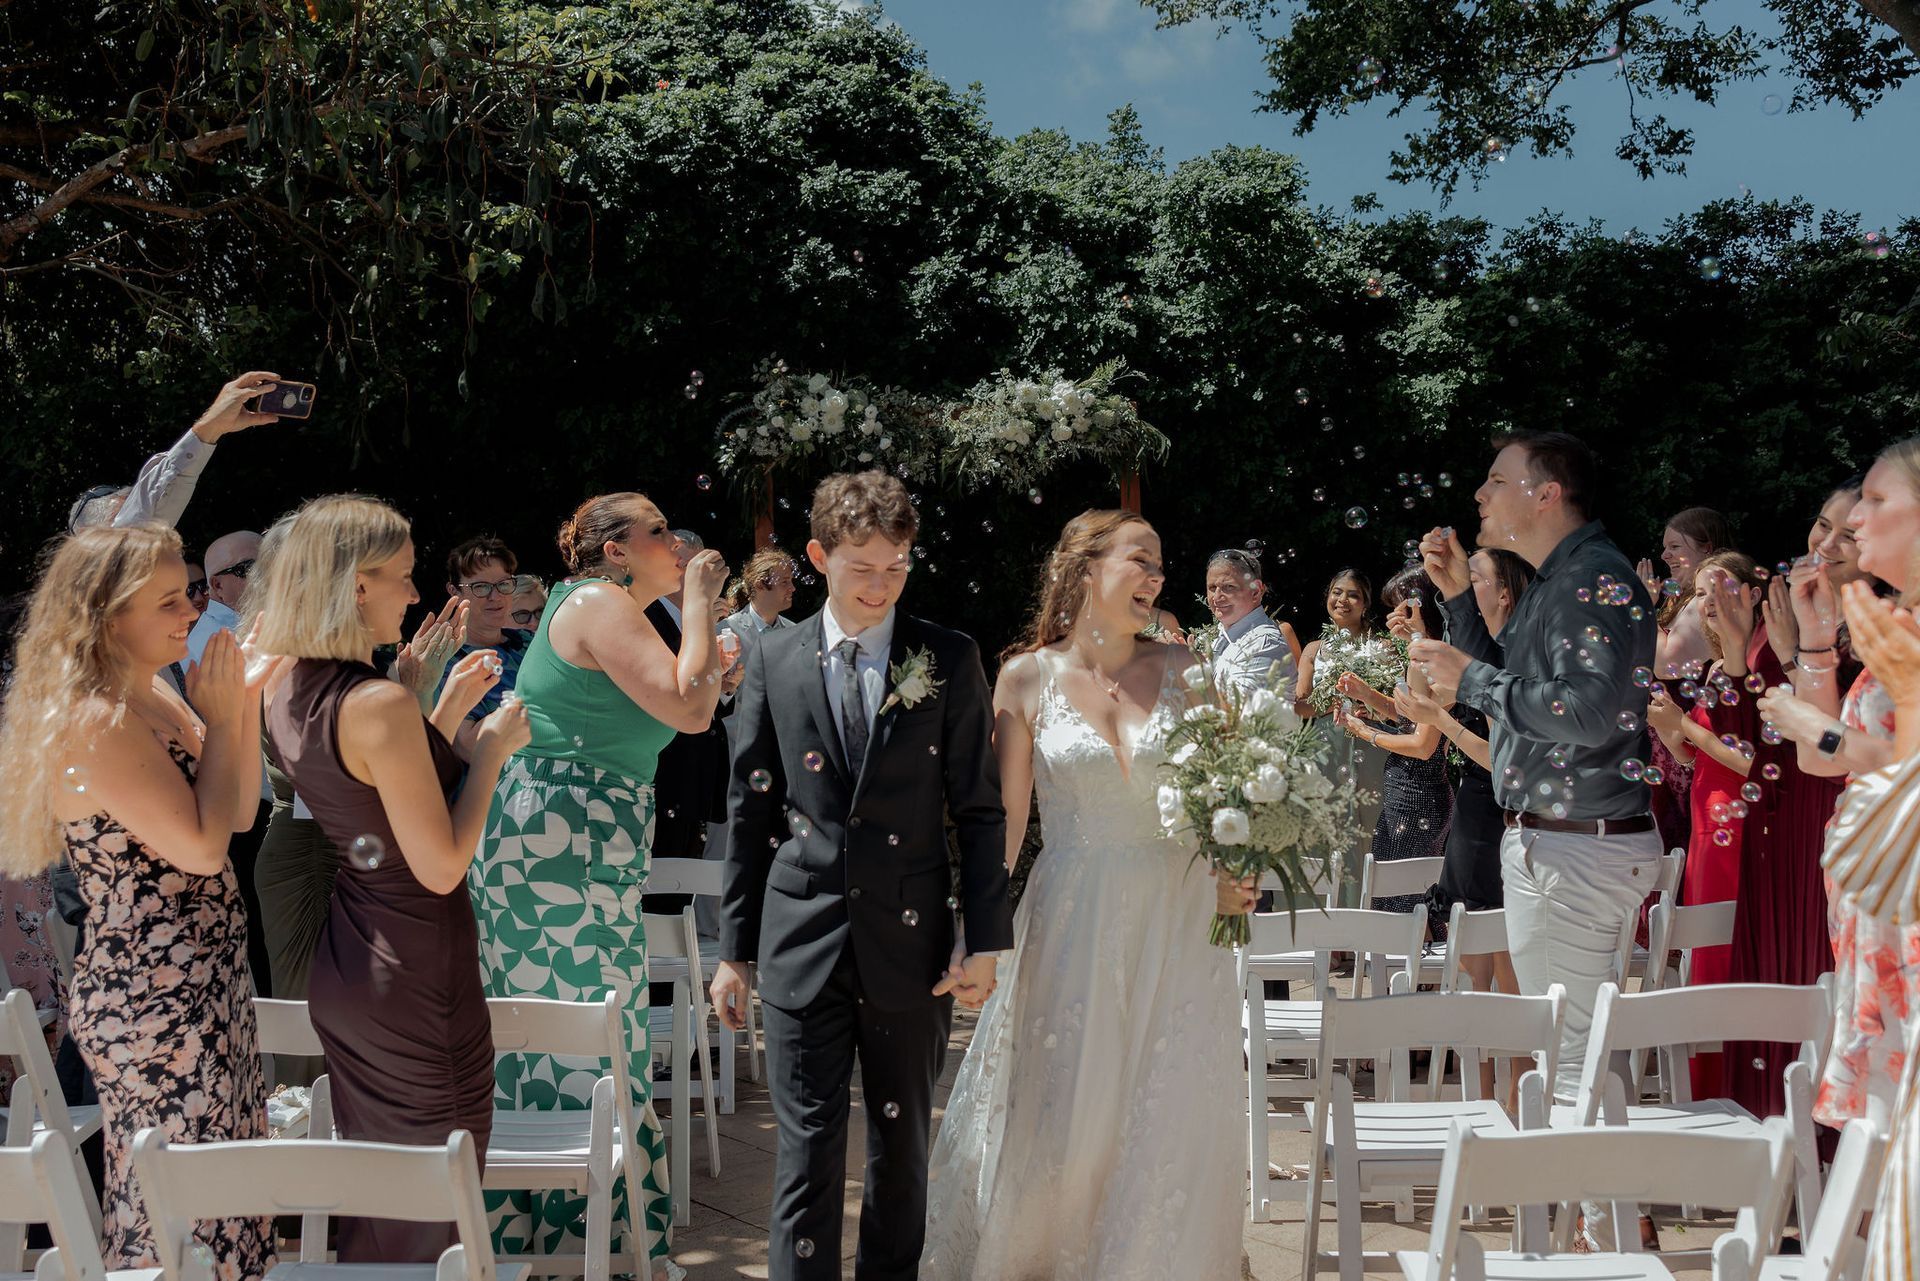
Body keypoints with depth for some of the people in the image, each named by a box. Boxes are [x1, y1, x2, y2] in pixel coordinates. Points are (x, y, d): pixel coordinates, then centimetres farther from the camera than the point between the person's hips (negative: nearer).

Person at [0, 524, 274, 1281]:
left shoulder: (155, 699, 6)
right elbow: (203, 847, -24)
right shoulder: (96, 724, -21)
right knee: (184, 1219, 3)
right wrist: (219, 717, -15)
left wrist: (246, 699, 0)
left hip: (204, 983, 9)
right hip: (153, 1004, -9)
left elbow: (239, 813, 10)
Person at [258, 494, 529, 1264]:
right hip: (416, 977, -9)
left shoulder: (288, 692, 4)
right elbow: (441, 867, -21)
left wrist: (448, 712, 13)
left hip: (341, 968, 9)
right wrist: (492, 747, -11)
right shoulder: (379, 704, -23)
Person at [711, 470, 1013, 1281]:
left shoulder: (950, 660, 1)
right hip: (803, 940, 0)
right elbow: (748, 811, 7)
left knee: (902, 1146, 14)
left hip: (911, 941, 0)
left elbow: (979, 810, 1)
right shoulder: (774, 659, 4)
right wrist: (734, 948, 6)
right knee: (807, 1153, 1)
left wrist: (985, 938, -4)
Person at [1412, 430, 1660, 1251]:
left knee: (1571, 1047, -5)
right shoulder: (1554, 582, 16)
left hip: (1580, 851, -11)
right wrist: (1458, 596, 13)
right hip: (1543, 843, 11)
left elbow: (1592, 712, -25)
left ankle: (1613, 1226, 5)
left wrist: (1471, 678, -17)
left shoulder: (1599, 580, -15)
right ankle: (1592, 1206, 27)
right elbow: (1512, 687, 22)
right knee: (1564, 1039, 17)